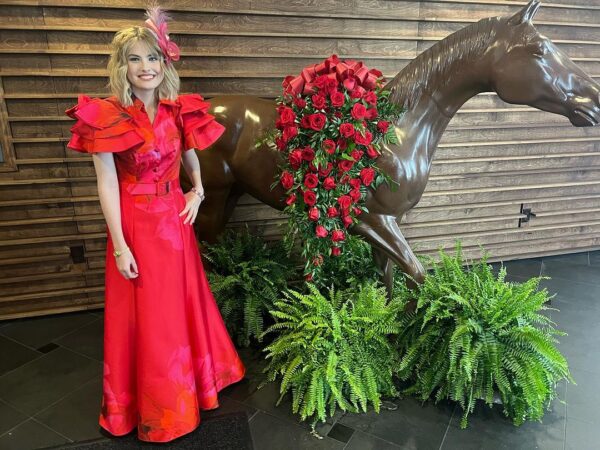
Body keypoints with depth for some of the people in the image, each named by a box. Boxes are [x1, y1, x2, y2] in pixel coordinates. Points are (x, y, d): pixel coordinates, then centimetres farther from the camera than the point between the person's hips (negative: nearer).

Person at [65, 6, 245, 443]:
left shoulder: (179, 112, 2)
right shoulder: (107, 117, -11)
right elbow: (107, 184, -12)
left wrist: (197, 193, 1)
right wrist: (119, 245, -14)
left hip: (175, 219, 4)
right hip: (135, 223, -4)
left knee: (182, 303, 18)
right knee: (144, 313, 8)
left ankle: (188, 381, 42)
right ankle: (148, 401, 31)